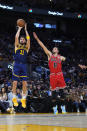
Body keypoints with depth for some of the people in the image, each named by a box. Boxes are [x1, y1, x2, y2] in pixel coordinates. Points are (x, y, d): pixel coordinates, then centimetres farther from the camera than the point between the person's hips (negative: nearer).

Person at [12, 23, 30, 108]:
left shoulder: (26, 47, 15)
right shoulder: (17, 46, 12)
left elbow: (28, 39, 5)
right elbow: (16, 37, 1)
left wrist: (25, 29, 10)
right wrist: (19, 28, 10)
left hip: (24, 66, 2)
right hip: (16, 65, -2)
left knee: (25, 83, -4)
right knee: (15, 82, -4)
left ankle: (23, 99, 3)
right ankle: (14, 98, 4)